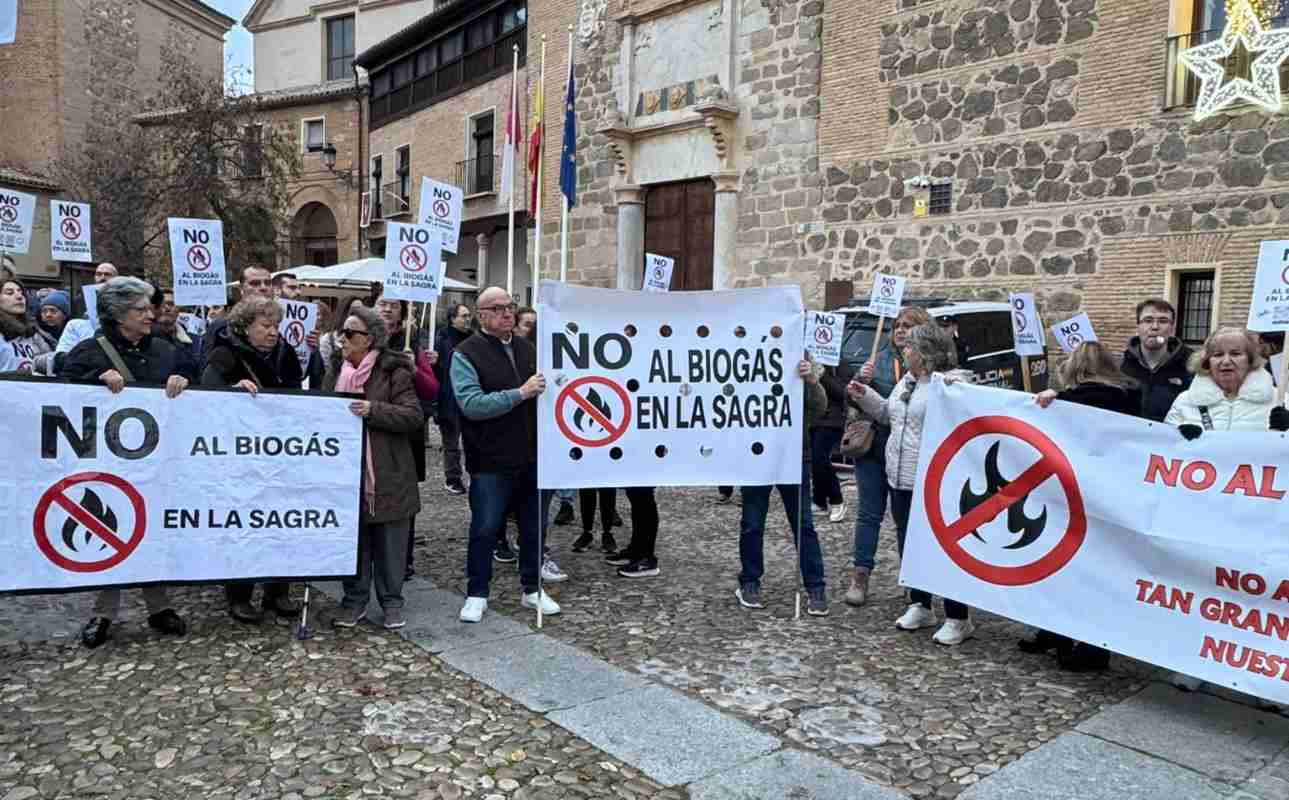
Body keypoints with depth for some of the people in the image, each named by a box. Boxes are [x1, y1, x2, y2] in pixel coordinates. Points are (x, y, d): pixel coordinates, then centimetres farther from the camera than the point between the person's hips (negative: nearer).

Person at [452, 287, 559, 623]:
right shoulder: (466, 353, -7)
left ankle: (532, 589, 30)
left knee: (533, 526, 14)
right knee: (485, 529, 5)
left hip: (532, 456, 5)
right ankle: (477, 595, 22)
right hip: (491, 462, -5)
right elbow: (471, 404, -21)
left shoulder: (526, 348, 11)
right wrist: (520, 393, -24)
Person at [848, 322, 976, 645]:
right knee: (909, 544, 16)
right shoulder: (907, 381, 15)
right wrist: (865, 396, 20)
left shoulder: (954, 382, -13)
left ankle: (958, 619, 11)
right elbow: (889, 414, 29)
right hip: (901, 479, 9)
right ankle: (920, 606, 32)